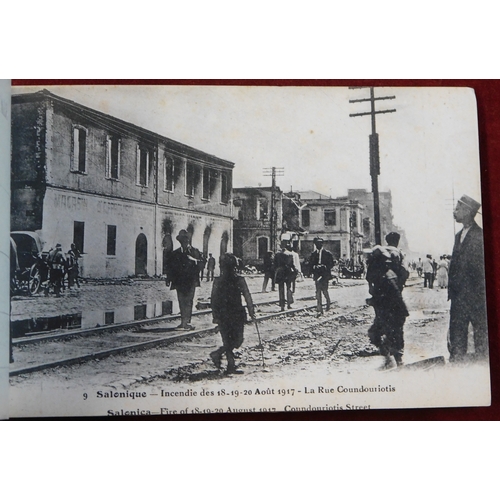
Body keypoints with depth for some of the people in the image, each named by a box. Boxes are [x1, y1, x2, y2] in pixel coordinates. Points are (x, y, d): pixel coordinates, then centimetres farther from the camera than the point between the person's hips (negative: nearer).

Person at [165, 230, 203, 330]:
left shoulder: (195, 251, 6)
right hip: (180, 281, 3)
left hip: (191, 281, -2)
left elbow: (199, 264, -1)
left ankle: (187, 322, -7)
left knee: (188, 301, -8)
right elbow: (170, 266, 8)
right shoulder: (175, 253, 10)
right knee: (181, 301, 5)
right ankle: (184, 321, 13)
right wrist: (168, 279, 0)